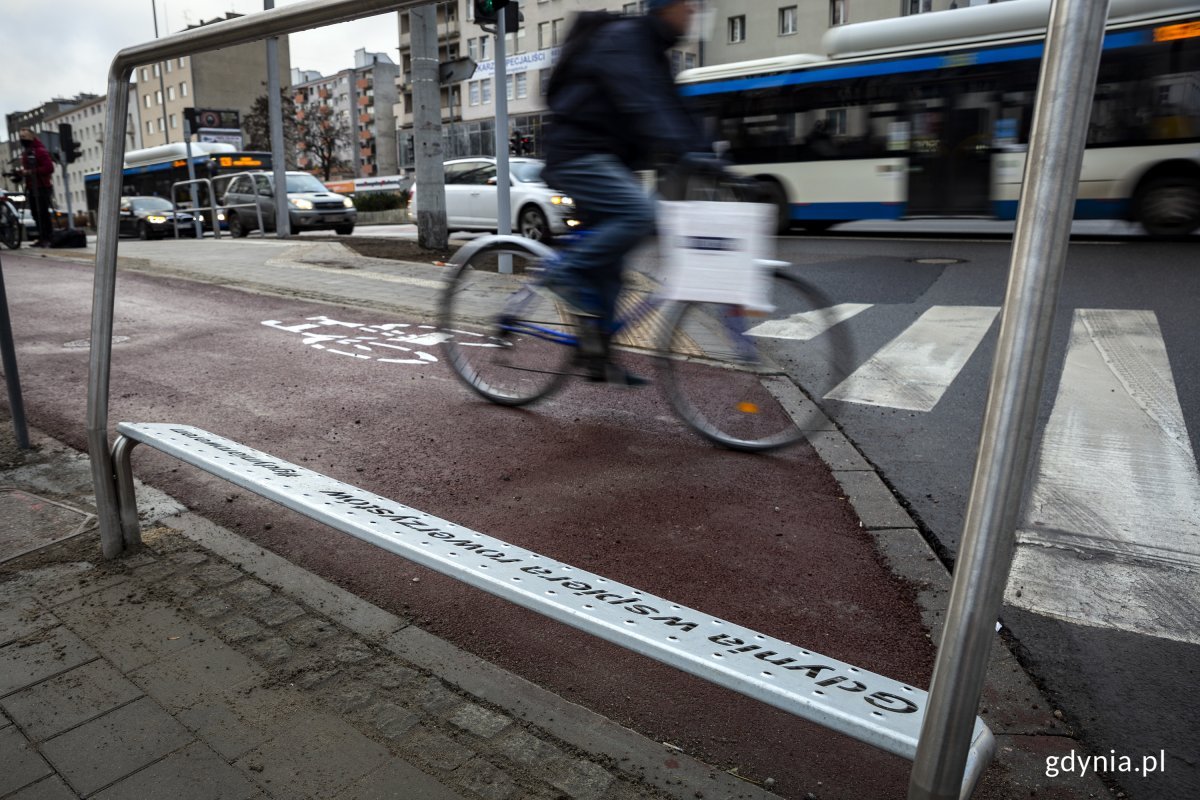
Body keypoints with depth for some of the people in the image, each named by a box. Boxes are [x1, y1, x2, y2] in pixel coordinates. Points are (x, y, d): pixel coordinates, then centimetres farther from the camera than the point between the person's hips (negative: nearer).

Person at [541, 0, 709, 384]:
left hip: (607, 160, 10)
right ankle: (566, 271, -13)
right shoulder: (622, 39, -11)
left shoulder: (652, 52, 19)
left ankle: (596, 355, 12)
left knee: (610, 258, 7)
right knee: (639, 212, -30)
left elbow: (671, 111, 15)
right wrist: (677, 151, -40)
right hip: (579, 155, -10)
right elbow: (638, 104, -28)